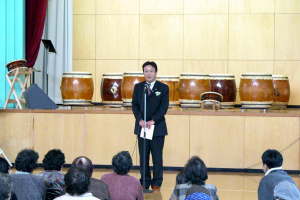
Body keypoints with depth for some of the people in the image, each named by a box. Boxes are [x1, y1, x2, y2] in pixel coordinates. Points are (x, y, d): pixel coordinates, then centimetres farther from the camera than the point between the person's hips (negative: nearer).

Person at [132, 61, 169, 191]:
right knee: (143, 157, 6)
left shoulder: (163, 88, 1)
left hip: (157, 127, -2)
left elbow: (164, 107, -6)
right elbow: (134, 105, 4)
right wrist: (140, 120, -11)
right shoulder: (138, 87, 10)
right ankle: (144, 183, 13)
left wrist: (153, 121, -16)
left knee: (157, 158, 1)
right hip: (142, 126, 2)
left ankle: (156, 184, 9)